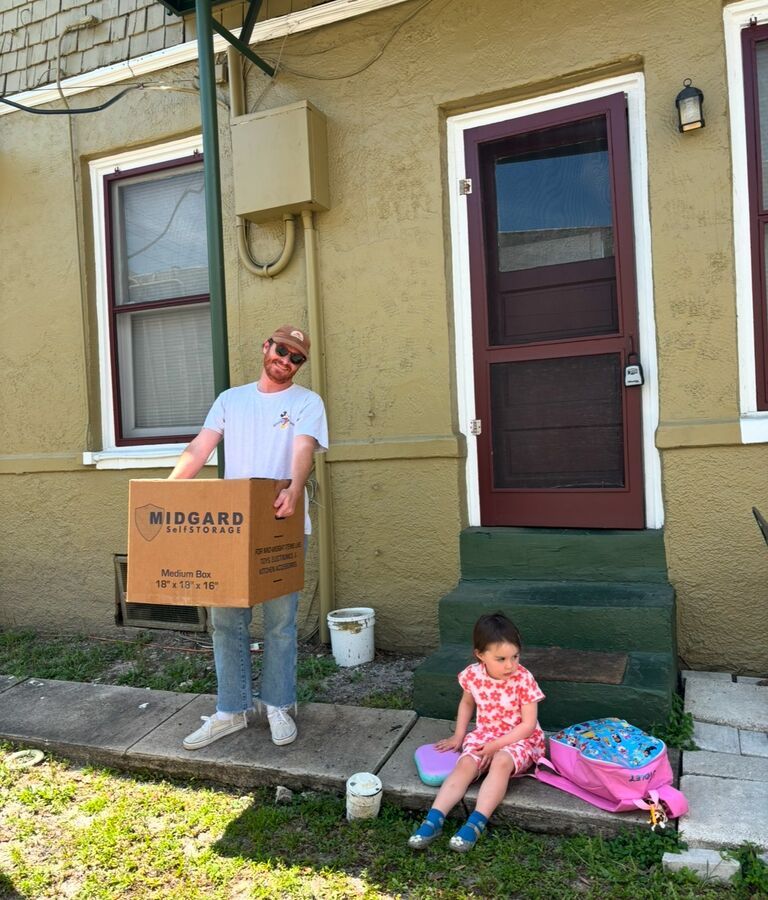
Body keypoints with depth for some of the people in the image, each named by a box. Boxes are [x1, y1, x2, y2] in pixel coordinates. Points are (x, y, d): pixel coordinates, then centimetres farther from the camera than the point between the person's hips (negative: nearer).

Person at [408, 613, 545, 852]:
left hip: (519, 739, -3)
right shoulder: (472, 674, -10)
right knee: (465, 764, -24)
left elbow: (528, 725, -17)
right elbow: (466, 703, 12)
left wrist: (497, 745, -21)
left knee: (501, 762, -34)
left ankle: (476, 824, -36)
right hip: (484, 735, 3)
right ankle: (434, 820, -29)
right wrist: (458, 736, 6)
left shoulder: (524, 679, -20)